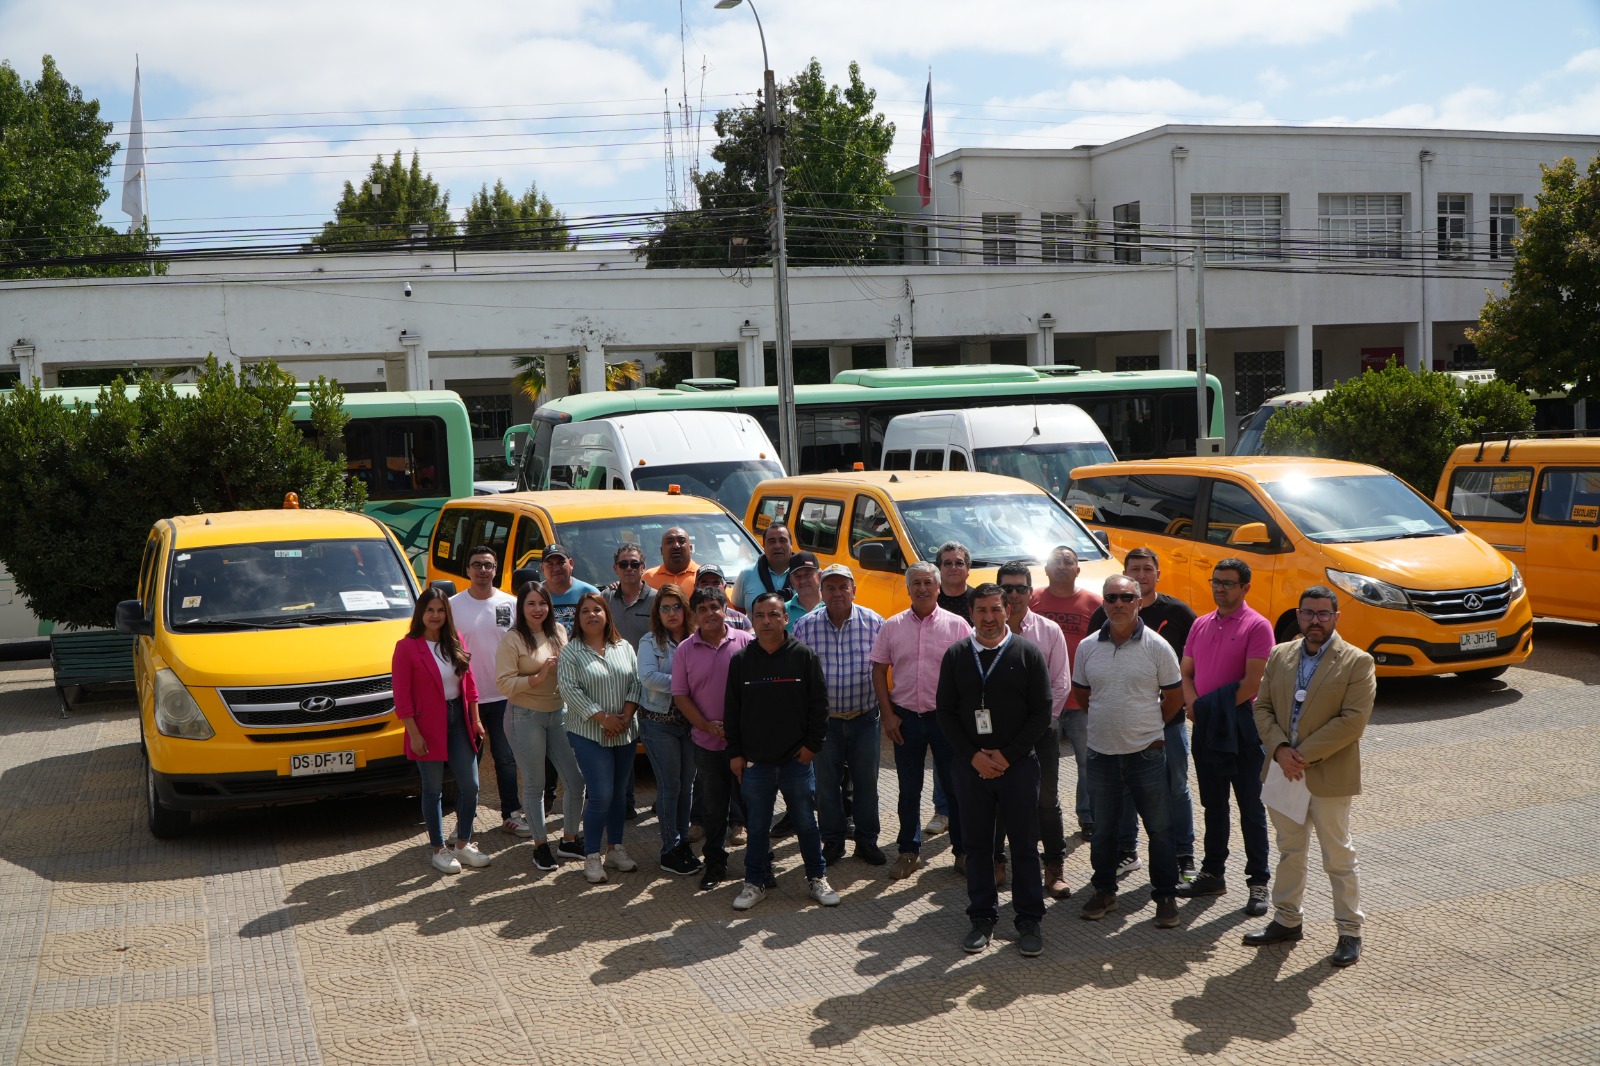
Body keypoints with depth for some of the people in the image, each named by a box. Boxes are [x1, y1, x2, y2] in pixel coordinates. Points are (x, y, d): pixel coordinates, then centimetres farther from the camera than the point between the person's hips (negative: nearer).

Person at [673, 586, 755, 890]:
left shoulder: (745, 642, -4)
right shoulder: (685, 650, 1)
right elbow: (680, 694, 2)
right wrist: (706, 725, -9)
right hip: (707, 742, 2)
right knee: (714, 806, 12)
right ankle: (715, 864, 25)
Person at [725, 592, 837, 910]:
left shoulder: (805, 656, -3)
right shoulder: (741, 660, 2)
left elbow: (819, 703, 0)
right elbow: (731, 710, 6)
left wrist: (812, 743, -4)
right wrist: (735, 752, 3)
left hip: (797, 758, -1)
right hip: (755, 761, 1)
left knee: (806, 822, 8)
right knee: (757, 826, 9)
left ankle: (817, 878, 23)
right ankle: (755, 882, 21)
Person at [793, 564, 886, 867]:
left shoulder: (874, 622, -3)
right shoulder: (805, 626, -3)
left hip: (865, 717, 0)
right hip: (824, 718, 0)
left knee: (866, 781, 8)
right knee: (826, 783, 8)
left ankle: (867, 841, 23)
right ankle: (832, 842, 23)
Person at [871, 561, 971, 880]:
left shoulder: (956, 625, -2)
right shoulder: (892, 626, 4)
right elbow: (879, 671, 6)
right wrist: (888, 714, -1)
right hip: (906, 718, 2)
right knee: (908, 790, 11)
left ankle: (963, 850, 17)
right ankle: (909, 851, 22)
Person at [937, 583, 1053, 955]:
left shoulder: (1028, 652, -1)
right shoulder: (956, 655, 4)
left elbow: (1042, 711, -2)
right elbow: (945, 711, 5)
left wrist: (1008, 755, -9)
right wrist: (974, 756, -6)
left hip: (1018, 764, -2)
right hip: (970, 766, 2)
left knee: (1025, 844, 3)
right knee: (977, 844, 8)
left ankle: (1029, 920, 14)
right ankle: (982, 918, 19)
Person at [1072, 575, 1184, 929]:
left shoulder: (1157, 647, -6)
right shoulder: (1088, 647, 2)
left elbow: (1174, 697, 2)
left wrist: (1147, 727, 7)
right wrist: (1111, 721, 11)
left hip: (1146, 753, -3)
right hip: (1102, 753, 3)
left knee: (1159, 829, 4)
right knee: (1103, 828, 13)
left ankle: (1165, 896, 15)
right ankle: (1104, 892, 27)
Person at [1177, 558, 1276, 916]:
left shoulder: (1257, 626, -9)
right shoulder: (1201, 625, 11)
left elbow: (1252, 682, -16)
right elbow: (1186, 672, 12)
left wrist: (1217, 708, -13)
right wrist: (1193, 705, -6)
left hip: (1241, 728, -6)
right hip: (1205, 729, 6)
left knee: (1250, 808, 1)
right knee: (1213, 806, 15)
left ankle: (1258, 881, 8)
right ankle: (1213, 874, 24)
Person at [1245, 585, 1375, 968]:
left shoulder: (1357, 662, -7)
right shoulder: (1280, 656, 7)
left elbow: (1354, 720, -15)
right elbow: (1262, 707, 6)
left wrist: (1305, 754, -18)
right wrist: (1280, 749, -11)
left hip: (1329, 775, -5)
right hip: (1283, 772, 5)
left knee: (1338, 857, 4)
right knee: (1289, 850, 16)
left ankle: (1350, 931, 15)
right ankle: (1287, 920, 29)